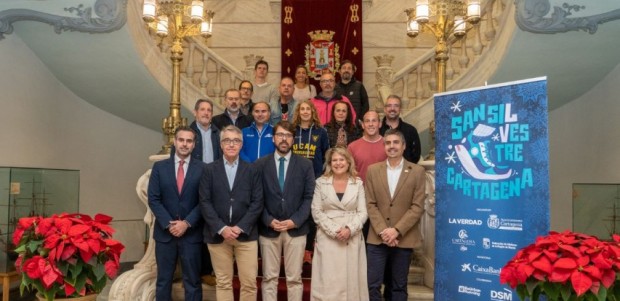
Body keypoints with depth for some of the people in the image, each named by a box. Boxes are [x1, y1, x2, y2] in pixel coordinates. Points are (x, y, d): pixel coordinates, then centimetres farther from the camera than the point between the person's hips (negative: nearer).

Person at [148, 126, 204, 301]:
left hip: (191, 233, -1)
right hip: (165, 232, 1)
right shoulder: (159, 167, 4)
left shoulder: (202, 169, 0)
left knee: (192, 280, 5)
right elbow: (153, 199, -1)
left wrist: (187, 223, -13)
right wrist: (169, 224, -11)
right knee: (163, 280, 10)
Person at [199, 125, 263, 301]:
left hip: (246, 234, 0)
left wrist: (240, 228, -11)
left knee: (249, 282, 0)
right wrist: (221, 228, -12)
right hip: (218, 234, 0)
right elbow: (205, 202, -1)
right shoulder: (209, 170, 6)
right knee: (223, 282, 7)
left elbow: (257, 203, 0)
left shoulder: (252, 171, 7)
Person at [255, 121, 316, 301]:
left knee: (294, 278, 6)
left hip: (296, 229, 0)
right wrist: (268, 220, -11)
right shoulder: (260, 164, 4)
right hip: (268, 229, 0)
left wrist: (295, 221, -11)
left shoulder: (305, 165, 4)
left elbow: (309, 197, 0)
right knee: (269, 278, 7)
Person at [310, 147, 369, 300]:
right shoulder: (321, 182, 3)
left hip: (352, 238, 1)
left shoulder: (358, 183, 6)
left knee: (351, 279, 4)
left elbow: (363, 212, 2)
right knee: (328, 281, 0)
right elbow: (316, 212, -1)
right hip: (328, 238, -1)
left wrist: (350, 229, -14)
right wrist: (334, 230, -12)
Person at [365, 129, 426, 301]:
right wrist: (382, 231, -10)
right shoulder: (373, 170, 6)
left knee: (399, 286, 10)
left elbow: (418, 206, -5)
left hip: (404, 238, -1)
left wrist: (397, 230, -13)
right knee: (372, 284, 1)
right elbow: (370, 204, 1)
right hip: (377, 238, 1)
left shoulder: (417, 171, 0)